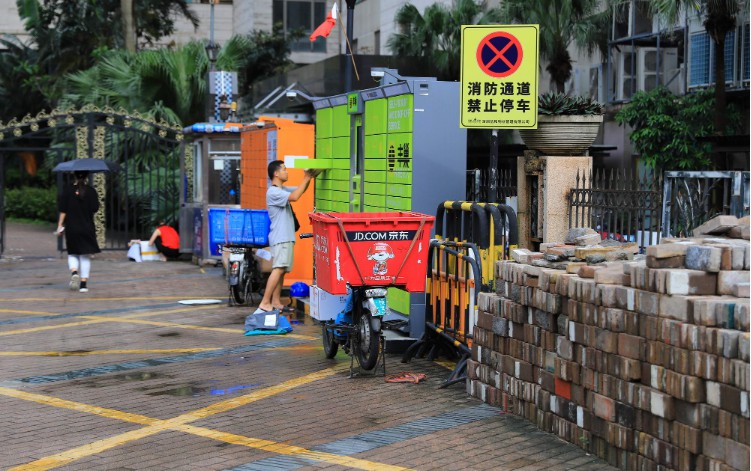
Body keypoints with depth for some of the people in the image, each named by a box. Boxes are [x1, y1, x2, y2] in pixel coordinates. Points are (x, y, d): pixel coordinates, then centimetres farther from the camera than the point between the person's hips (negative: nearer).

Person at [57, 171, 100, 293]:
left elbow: (63, 211, -3)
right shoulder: (91, 191, -4)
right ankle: (83, 283, 1)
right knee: (85, 256, 5)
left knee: (72, 254, 15)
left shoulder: (67, 191, -2)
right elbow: (95, 209, -5)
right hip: (87, 228, 0)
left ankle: (74, 272, -13)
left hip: (71, 228, 1)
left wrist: (60, 225, 2)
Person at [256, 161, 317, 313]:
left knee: (281, 270, 8)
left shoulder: (283, 190, 17)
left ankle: (276, 302, 10)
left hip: (286, 237, 10)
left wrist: (309, 178, 7)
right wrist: (305, 179, -17)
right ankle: (265, 303, -20)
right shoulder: (273, 192, -13)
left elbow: (300, 191, 26)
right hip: (280, 238, -10)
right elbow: (294, 197, -26)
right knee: (278, 269, -18)